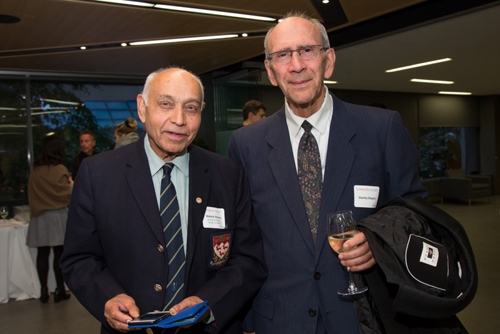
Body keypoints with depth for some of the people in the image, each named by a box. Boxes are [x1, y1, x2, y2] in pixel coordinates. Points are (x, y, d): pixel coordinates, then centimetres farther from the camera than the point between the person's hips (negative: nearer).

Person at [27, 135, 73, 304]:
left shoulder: (34, 169, 3)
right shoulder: (59, 169, -10)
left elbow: (32, 193, 12)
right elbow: (67, 194, -7)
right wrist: (71, 184, 10)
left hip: (39, 216, 4)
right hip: (57, 215, -4)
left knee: (42, 254, 8)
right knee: (59, 253, 3)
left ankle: (44, 291, 13)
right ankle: (60, 290, 7)